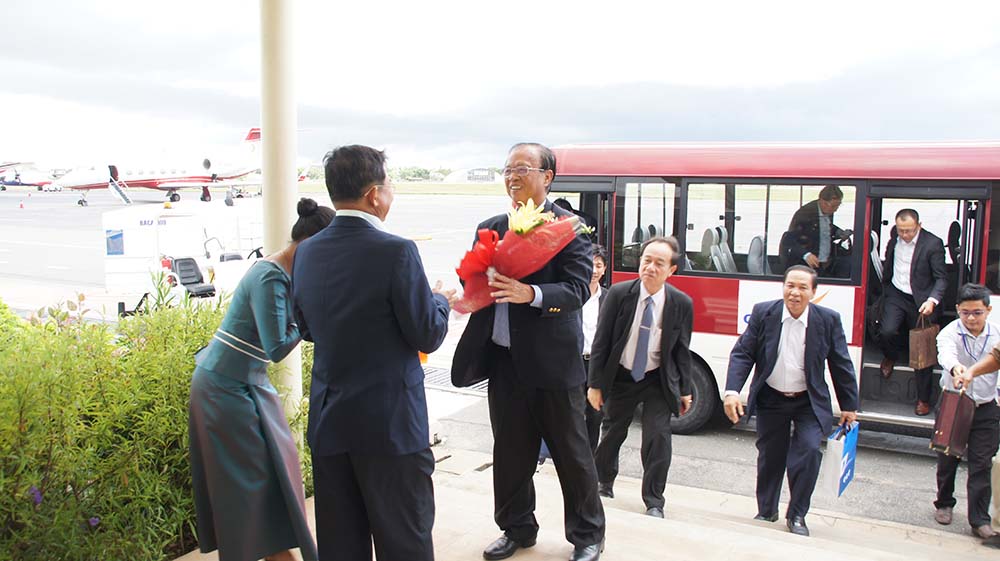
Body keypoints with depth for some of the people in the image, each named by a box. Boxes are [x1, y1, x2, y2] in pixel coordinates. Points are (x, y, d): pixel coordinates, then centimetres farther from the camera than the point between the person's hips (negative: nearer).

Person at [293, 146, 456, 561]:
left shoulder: (307, 253, 3)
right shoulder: (396, 251, -17)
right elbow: (428, 337, -12)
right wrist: (440, 301, 7)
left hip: (328, 422, 6)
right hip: (389, 422, -6)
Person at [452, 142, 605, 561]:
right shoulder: (491, 228, 10)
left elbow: (579, 288, -16)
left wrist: (531, 294, -32)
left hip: (552, 361, -5)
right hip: (503, 359, 5)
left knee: (571, 452, 8)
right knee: (510, 453, 16)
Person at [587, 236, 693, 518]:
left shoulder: (681, 303, -11)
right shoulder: (619, 294, -14)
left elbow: (682, 349, -1)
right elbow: (601, 341, -9)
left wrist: (685, 389, 1)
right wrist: (595, 384, -9)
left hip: (658, 380, -1)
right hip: (620, 376, 1)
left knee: (658, 438, -8)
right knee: (612, 433, 15)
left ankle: (654, 502, 10)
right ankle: (604, 483, 40)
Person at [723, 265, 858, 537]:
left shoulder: (828, 320, -7)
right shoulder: (763, 313, -8)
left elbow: (841, 365, 1)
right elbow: (742, 354, -8)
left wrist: (849, 406, 5)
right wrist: (732, 391, -19)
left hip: (809, 402, -1)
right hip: (770, 400, 1)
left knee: (808, 450, -16)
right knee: (769, 457, 10)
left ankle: (797, 515, 4)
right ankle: (766, 512, 32)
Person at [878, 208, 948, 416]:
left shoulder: (933, 243, -14)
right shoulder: (894, 240, -1)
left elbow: (941, 278, -13)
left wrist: (932, 300, -28)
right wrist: (884, 292, 18)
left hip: (921, 301, -3)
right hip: (896, 295, 3)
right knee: (887, 332, -20)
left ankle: (923, 399, 16)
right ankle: (891, 356, 18)